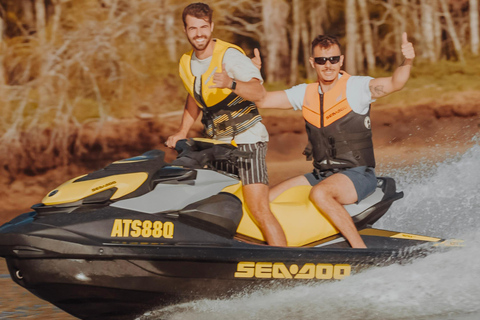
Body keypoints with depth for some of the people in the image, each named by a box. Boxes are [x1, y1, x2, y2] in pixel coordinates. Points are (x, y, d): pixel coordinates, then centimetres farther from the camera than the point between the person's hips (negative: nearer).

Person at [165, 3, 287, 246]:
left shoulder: (230, 55, -15)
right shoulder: (187, 64, 8)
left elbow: (258, 91, -30)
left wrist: (231, 83, -48)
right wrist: (182, 133, 20)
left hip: (247, 138, -7)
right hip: (217, 144, 8)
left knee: (259, 209, -18)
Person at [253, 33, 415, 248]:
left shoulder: (355, 87, -8)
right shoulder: (305, 93, 9)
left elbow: (394, 83, -23)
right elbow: (260, 100, 12)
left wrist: (407, 63, -43)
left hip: (358, 175, -7)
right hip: (321, 175, 7)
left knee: (319, 193, -36)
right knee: (267, 200, -5)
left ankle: (361, 249, -32)